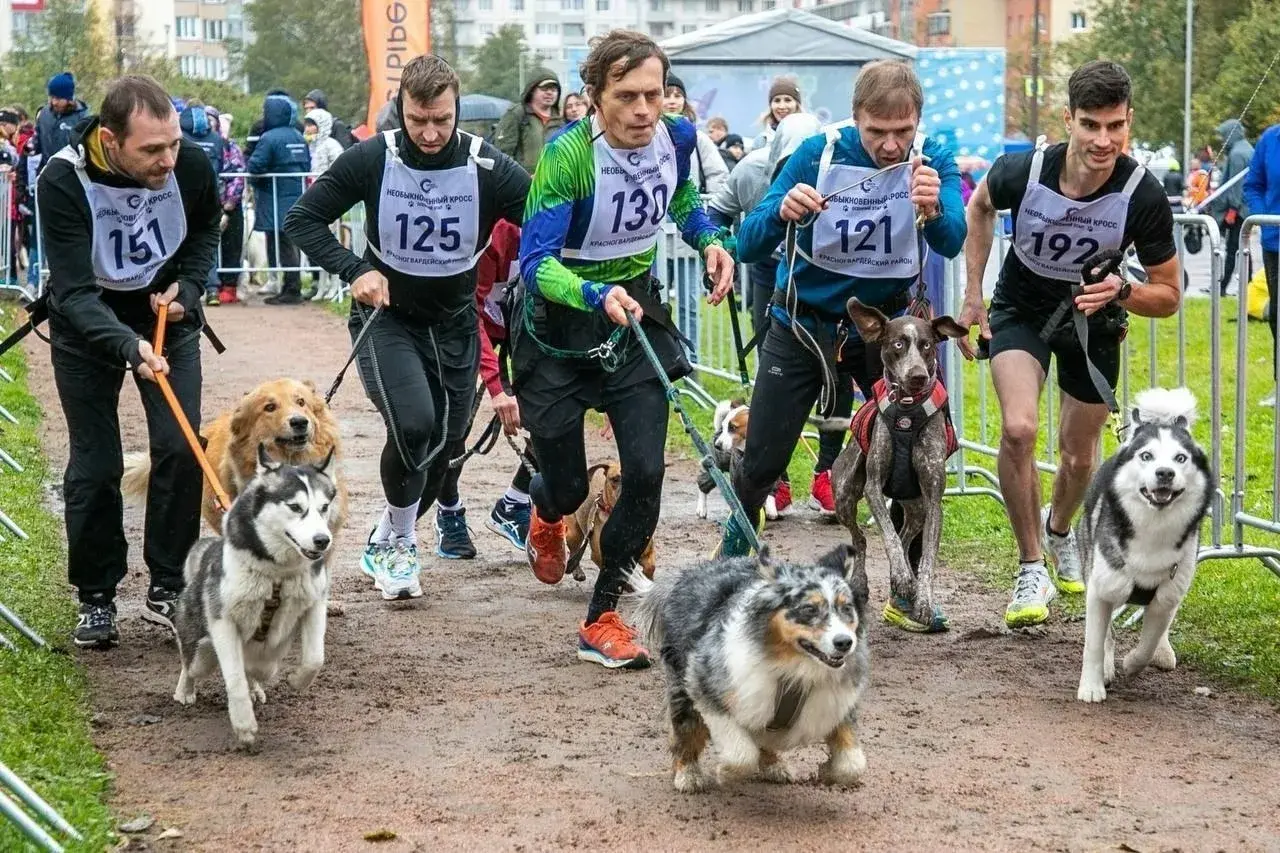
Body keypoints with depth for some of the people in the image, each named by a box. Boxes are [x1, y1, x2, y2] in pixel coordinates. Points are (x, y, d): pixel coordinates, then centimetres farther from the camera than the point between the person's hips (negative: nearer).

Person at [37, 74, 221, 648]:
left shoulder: (190, 162, -22)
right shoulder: (63, 181, -32)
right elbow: (73, 293, -34)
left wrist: (188, 287, -12)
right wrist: (128, 347, -50)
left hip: (166, 316, 2)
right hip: (88, 326, -2)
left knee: (181, 449, -8)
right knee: (94, 466, -2)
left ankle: (167, 589, 6)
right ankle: (96, 598, 15)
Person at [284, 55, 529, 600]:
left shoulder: (488, 167, -17)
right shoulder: (372, 159, -16)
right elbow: (303, 219, -7)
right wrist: (353, 271, -21)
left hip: (454, 323, 3)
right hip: (386, 315, -3)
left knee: (446, 444, 8)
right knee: (412, 424, -25)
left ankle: (386, 544, 34)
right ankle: (398, 542, -1)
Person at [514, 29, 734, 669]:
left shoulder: (677, 137, -10)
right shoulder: (567, 155, -27)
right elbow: (535, 263, -30)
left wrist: (711, 243, -4)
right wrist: (598, 297, -46)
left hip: (636, 310, 4)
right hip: (559, 321, -4)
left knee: (645, 472, -10)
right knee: (569, 486, 8)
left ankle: (602, 621, 5)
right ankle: (547, 516, 49)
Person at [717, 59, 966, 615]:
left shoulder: (933, 160, -14)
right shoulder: (818, 154, -17)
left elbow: (952, 243, -31)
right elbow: (749, 247, -20)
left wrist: (933, 210, -54)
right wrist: (782, 212, -42)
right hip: (804, 325, 0)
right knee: (761, 463, 3)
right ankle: (731, 563, 29)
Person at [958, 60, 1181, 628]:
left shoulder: (1143, 196, -29)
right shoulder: (1022, 172, -28)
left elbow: (1168, 296, -16)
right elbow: (980, 207, -1)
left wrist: (1121, 293, -37)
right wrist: (973, 295, -1)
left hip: (1093, 320, 1)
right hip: (1021, 310, -1)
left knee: (1080, 456, 12)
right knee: (1019, 428, -25)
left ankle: (1058, 530, 49)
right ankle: (1032, 569, -8)